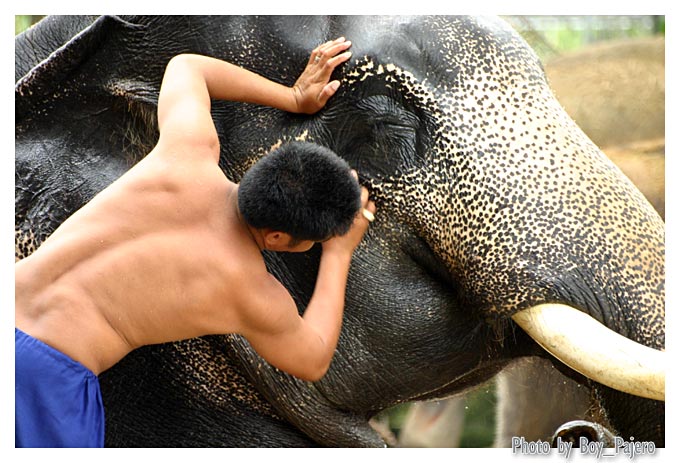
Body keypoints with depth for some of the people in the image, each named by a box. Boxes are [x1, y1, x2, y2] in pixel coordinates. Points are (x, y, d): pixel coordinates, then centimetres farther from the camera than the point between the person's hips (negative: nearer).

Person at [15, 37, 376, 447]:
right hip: (47, 374, -6)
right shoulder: (256, 296, -11)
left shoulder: (190, 153, -2)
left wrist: (294, 99, 23)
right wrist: (339, 253, 15)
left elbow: (185, 68, 21)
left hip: (11, 316, 7)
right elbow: (313, 361, 11)